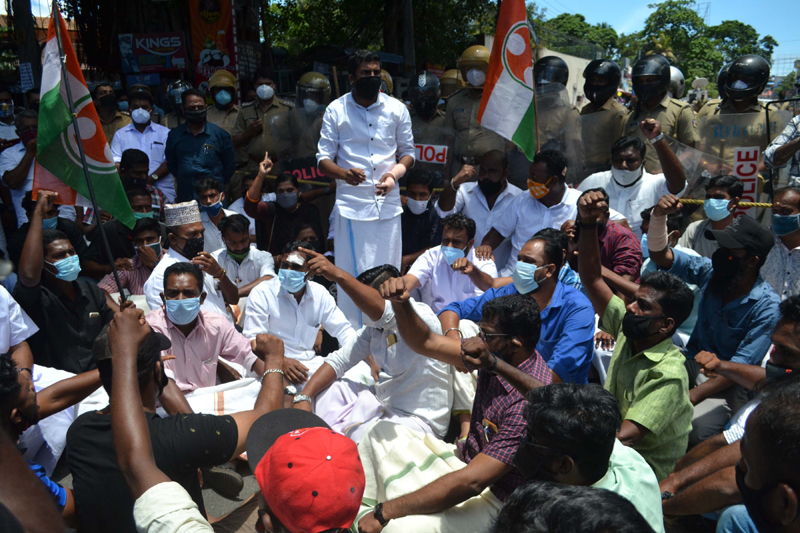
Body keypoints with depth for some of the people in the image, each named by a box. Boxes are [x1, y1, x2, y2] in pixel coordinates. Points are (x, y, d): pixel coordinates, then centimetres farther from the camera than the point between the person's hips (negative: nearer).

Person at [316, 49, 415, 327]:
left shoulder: (397, 109, 9)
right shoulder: (336, 110, 3)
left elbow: (408, 151, 16)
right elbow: (323, 158, 3)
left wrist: (396, 172, -6)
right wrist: (344, 173, -20)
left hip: (388, 203, 2)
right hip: (352, 203, -2)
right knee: (352, 273, -1)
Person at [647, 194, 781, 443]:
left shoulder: (767, 307, -17)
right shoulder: (711, 272, -5)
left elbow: (740, 368, -19)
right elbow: (659, 254, -3)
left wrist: (691, 396, -26)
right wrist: (659, 215, -22)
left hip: (729, 383, -4)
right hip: (693, 363, 5)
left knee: (695, 427, -34)